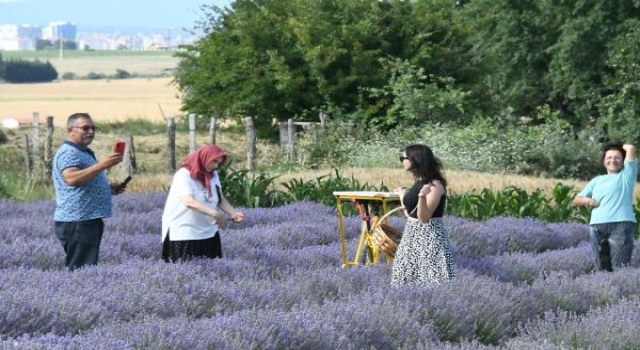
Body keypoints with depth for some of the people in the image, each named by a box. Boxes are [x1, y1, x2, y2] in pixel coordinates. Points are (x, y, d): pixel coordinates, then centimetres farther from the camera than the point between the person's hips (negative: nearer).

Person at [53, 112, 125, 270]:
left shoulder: (83, 153, 22)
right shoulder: (68, 153, -11)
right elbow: (72, 178, -29)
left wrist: (108, 187, 21)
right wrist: (102, 165, -32)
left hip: (89, 220, 11)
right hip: (76, 222, -11)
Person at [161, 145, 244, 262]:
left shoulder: (213, 175, 8)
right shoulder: (184, 175, -15)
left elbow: (220, 199, 12)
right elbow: (189, 202, -28)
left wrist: (233, 212, -9)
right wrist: (214, 213, -38)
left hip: (208, 233, 7)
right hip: (184, 233, -7)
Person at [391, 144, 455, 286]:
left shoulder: (434, 185, -16)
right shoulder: (418, 183, 8)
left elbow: (424, 218, -22)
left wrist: (422, 197, -39)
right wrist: (402, 195, 29)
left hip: (429, 237, -9)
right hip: (413, 236, 9)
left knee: (432, 279, -9)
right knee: (413, 278, 13)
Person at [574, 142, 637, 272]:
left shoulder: (626, 175, 12)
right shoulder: (597, 180, 26)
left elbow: (631, 149, -1)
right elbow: (576, 199, 29)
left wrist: (620, 146, 21)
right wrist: (586, 200, 7)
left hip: (621, 224, -5)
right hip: (597, 227, 5)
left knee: (619, 269, -14)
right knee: (602, 268, 2)